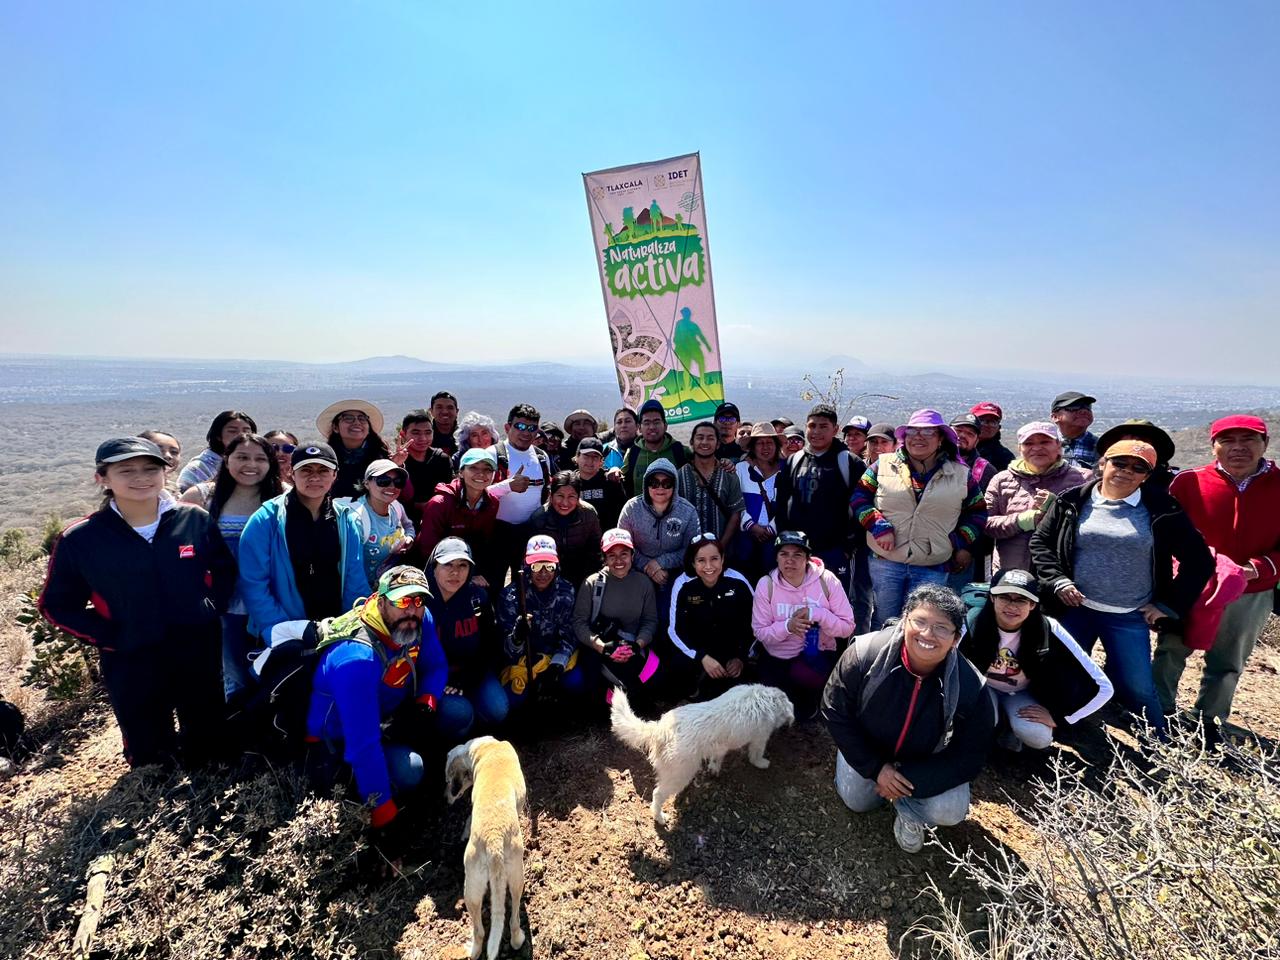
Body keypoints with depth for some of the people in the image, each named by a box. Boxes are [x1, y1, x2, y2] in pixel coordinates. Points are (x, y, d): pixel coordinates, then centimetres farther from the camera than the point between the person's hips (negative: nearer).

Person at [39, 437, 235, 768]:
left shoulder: (195, 520, -5)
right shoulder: (79, 539, -8)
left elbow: (225, 570, 9)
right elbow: (57, 604, 2)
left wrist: (211, 608, -4)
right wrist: (110, 637, -8)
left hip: (200, 655, 1)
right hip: (131, 665, -1)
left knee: (208, 748, 17)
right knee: (149, 757, 17)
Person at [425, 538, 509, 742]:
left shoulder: (477, 597, -5)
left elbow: (492, 646, 1)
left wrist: (466, 680, -9)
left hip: (471, 673, 3)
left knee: (496, 710, -19)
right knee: (458, 714, -28)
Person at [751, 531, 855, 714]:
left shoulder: (826, 580, -14)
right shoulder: (766, 584, -12)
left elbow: (847, 627, -11)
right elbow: (759, 632, -9)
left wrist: (817, 614, -27)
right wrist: (787, 626, -28)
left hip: (817, 654, -1)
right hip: (777, 658, 2)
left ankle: (810, 702, 3)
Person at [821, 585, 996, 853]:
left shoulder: (971, 687, -31)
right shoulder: (865, 653, -33)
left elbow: (970, 757, -18)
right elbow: (836, 712, -19)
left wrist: (911, 780, -25)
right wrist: (875, 768, -19)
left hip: (929, 763, 0)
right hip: (869, 750, 1)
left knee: (950, 812, -21)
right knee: (856, 802, 5)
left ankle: (908, 811, 13)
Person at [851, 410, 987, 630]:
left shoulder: (961, 475, 6)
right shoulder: (884, 465, 2)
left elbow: (978, 512, 15)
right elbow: (859, 496, 2)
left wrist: (963, 544, 3)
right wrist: (878, 526, -11)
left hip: (933, 569, 1)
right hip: (886, 563, 0)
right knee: (883, 623, 10)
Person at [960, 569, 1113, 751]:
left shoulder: (1047, 631, -28)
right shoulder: (973, 621, -30)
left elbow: (1103, 687, -21)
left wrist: (1057, 717, -19)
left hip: (1022, 694, 1)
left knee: (1038, 737, -29)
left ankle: (1009, 726, 6)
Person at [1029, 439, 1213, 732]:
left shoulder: (1162, 509, -2)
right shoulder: (1072, 502, -1)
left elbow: (1199, 560, 3)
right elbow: (1040, 542, 3)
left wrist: (1170, 606, 0)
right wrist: (1057, 582, -9)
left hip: (1130, 618, 0)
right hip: (1075, 609, 1)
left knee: (1138, 688, 4)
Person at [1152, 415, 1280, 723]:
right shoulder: (1188, 482, -10)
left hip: (1251, 596, 2)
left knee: (1228, 665, 16)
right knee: (1171, 652, 12)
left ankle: (1208, 723, 34)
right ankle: (1160, 713, 30)